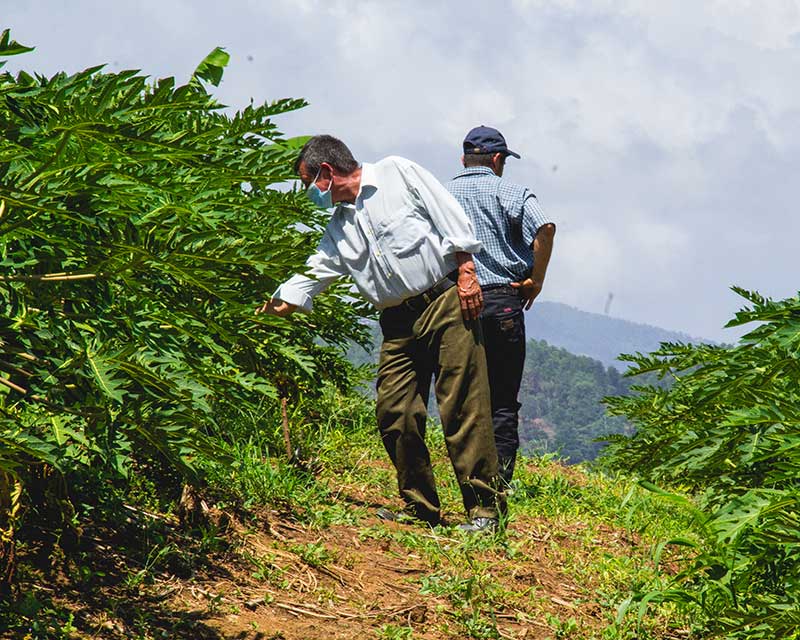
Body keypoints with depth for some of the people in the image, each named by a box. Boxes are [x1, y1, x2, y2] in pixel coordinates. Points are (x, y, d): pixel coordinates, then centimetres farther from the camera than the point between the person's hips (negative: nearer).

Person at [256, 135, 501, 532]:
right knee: (395, 414, -2)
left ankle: (483, 508, -9)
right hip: (399, 326, 7)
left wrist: (465, 270, -11)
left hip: (447, 303, -7)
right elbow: (311, 276, 20)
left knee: (463, 408, -10)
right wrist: (266, 310, 12)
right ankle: (420, 507, 10)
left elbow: (450, 217, -4)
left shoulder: (397, 174, 2)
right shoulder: (339, 228, 20)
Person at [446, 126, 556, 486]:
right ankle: (499, 483, -7)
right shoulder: (511, 193, 2)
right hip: (501, 302, -3)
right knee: (503, 402, 1)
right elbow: (544, 227, -16)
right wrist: (536, 280, -6)